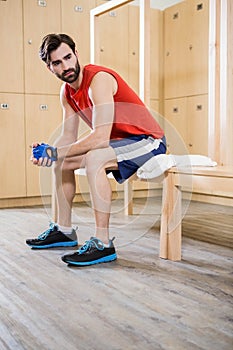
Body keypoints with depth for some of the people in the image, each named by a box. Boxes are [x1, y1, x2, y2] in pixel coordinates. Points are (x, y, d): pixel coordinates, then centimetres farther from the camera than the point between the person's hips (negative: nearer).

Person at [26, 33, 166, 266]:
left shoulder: (98, 80, -23)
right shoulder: (67, 92, 4)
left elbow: (100, 137, -32)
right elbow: (68, 137, 5)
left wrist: (56, 153, -27)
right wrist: (48, 151, -16)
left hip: (148, 141, -9)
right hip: (120, 142, 10)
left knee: (94, 158, -35)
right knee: (61, 161, 10)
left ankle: (103, 244, -28)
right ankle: (64, 231, 18)